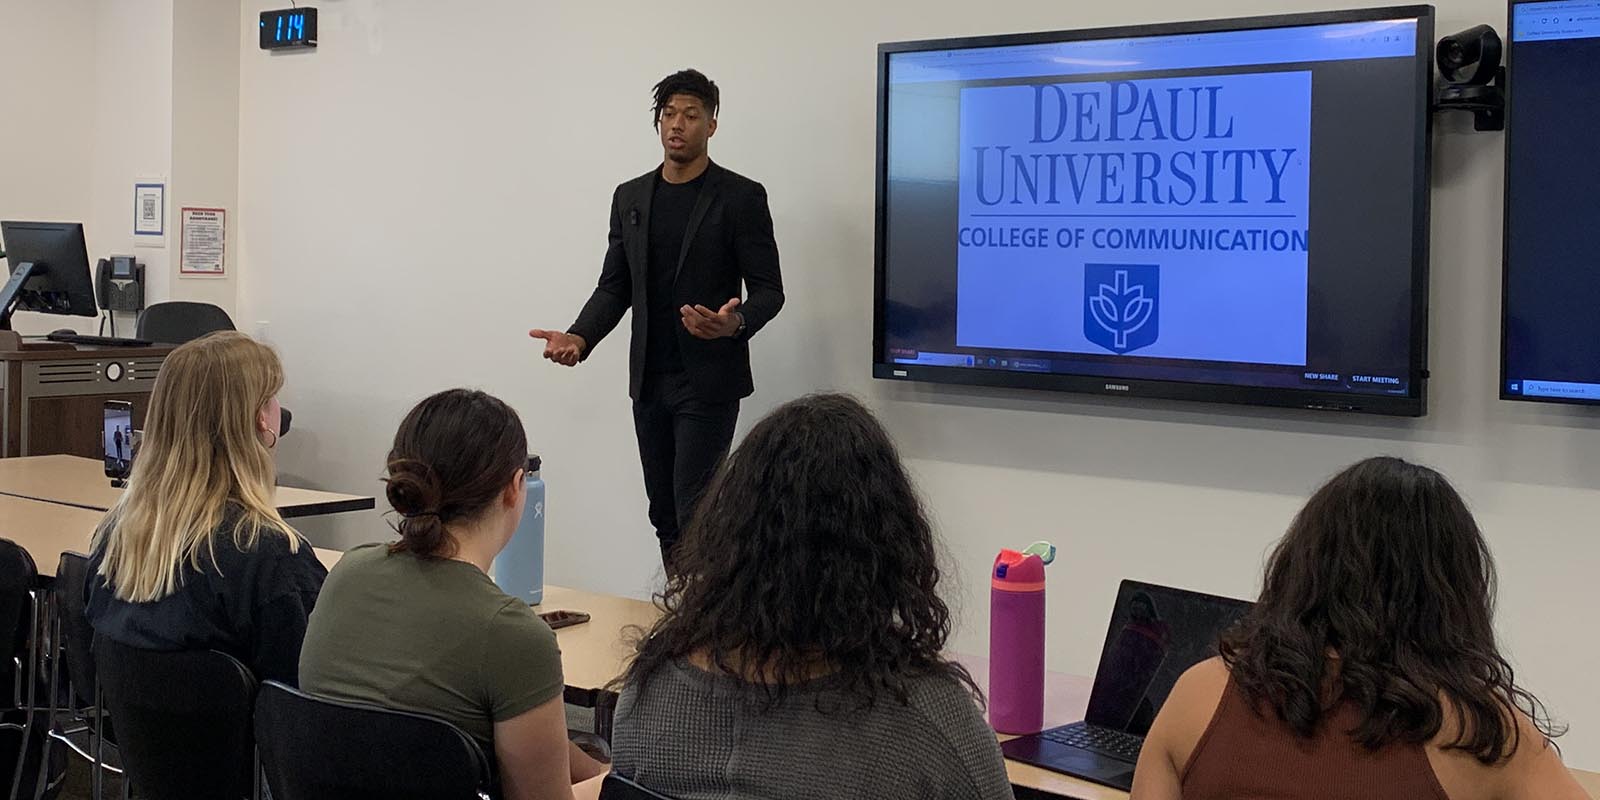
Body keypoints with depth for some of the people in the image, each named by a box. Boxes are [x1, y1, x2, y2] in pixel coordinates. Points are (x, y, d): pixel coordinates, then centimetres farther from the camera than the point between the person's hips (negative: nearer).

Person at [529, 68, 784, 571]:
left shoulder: (741, 198, -4)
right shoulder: (631, 198, 11)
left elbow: (768, 289, -6)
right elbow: (614, 286, 13)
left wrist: (735, 322, -27)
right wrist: (580, 337, -4)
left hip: (708, 382, -5)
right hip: (650, 380, 6)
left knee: (694, 513, -10)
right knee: (664, 512, 10)